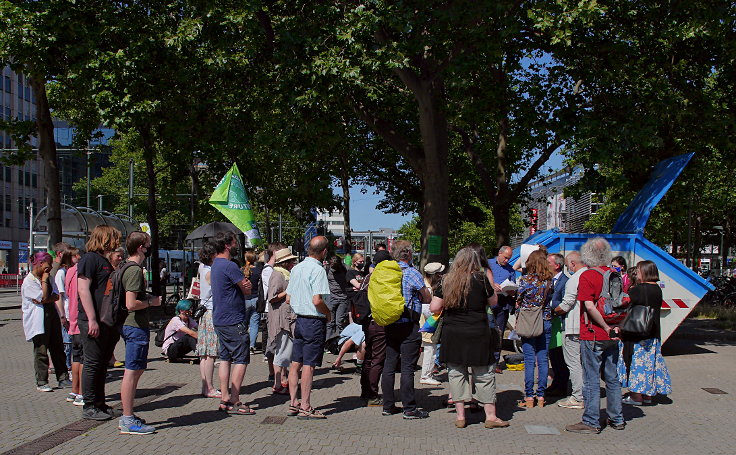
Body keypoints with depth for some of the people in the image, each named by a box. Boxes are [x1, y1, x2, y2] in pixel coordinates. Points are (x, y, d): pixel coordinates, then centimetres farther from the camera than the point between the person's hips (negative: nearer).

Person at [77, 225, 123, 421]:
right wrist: (92, 320, -23)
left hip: (109, 322, 9)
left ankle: (100, 404, 21)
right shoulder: (90, 259, -9)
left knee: (103, 364, 13)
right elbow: (83, 289, -18)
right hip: (94, 323, -9)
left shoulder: (106, 261, 19)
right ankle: (89, 407, 6)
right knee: (92, 364, -2)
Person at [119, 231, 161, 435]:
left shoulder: (126, 267, 15)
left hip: (130, 325, 11)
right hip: (136, 326, -11)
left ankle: (127, 417, 24)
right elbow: (131, 304, -24)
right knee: (132, 372, -5)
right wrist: (151, 302, -10)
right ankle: (128, 421, 1)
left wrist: (148, 297, 14)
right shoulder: (135, 270, -17)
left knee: (137, 370, 17)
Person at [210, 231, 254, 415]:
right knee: (241, 360, -4)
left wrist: (244, 284, -5)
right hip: (234, 321, -10)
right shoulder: (230, 266, -17)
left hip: (219, 320, 10)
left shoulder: (215, 265, 15)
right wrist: (246, 285, 6)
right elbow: (248, 290, -11)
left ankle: (225, 399, 16)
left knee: (225, 358, 12)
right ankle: (234, 403, -2)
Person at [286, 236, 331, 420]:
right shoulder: (318, 270, -15)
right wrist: (328, 313, -7)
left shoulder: (296, 268, 11)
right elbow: (317, 300, -23)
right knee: (309, 365, -3)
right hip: (314, 322, -8)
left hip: (299, 320, 8)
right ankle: (305, 408, 2)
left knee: (296, 363, 10)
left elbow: (288, 298, 14)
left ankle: (293, 404, 17)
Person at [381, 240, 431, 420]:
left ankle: (388, 406, 17)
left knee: (389, 365, 11)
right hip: (409, 325, -6)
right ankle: (409, 409, 2)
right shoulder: (412, 273, -12)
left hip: (389, 324, 6)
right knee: (407, 367, -3)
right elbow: (428, 298, -3)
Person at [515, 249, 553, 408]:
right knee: (543, 359, 8)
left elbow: (518, 302, -2)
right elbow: (550, 301, 7)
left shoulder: (525, 279, -9)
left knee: (529, 360, 1)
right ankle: (541, 396, 12)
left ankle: (529, 397, 3)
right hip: (546, 322, 3)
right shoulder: (549, 280, 0)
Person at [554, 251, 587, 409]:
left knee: (574, 363, -3)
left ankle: (577, 398, -1)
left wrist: (554, 311, 4)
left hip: (575, 327, -9)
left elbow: (566, 305, -15)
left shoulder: (574, 280, -15)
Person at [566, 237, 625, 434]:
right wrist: (615, 328, 10)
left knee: (591, 379, 0)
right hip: (612, 336, 6)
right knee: (613, 378, 15)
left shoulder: (587, 276, -13)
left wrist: (606, 328, -13)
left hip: (593, 335, -6)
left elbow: (590, 307, -21)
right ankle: (617, 419, 23)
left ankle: (591, 422, 4)